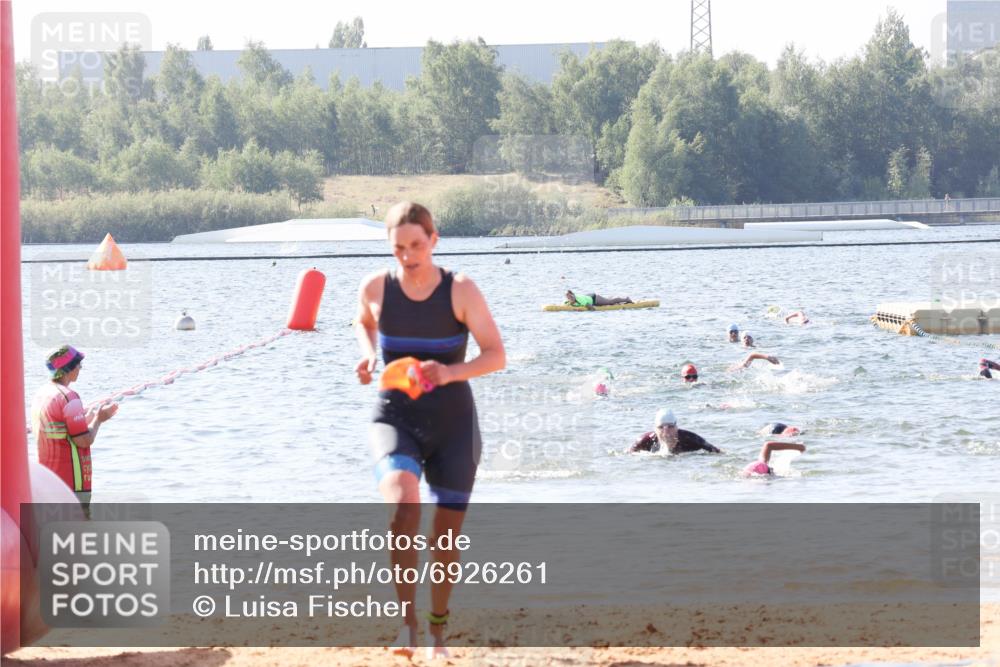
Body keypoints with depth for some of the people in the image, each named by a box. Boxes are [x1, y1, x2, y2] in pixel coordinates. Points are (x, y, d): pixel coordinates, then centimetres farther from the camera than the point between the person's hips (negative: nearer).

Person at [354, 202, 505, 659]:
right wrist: (368, 354, -3)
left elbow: (496, 355, -13)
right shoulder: (376, 288, -6)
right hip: (395, 418, 0)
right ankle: (407, 621, -22)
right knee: (403, 504, -30)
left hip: (453, 424, 0)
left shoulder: (461, 291, -12)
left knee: (447, 534, 8)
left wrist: (450, 372, -31)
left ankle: (438, 628, 33)